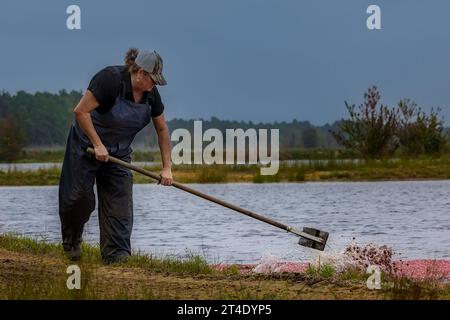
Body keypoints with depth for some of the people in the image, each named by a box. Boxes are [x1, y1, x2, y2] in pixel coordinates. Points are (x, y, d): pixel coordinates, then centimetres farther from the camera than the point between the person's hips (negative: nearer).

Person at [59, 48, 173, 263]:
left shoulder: (151, 94, -6)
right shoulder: (111, 79, -26)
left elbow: (162, 129, 4)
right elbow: (81, 111, -27)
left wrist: (166, 168, 0)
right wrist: (97, 144, -26)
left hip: (119, 152, 5)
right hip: (87, 145, -5)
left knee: (120, 201, -5)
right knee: (80, 195, -4)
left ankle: (116, 253, -4)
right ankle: (71, 239, 22)